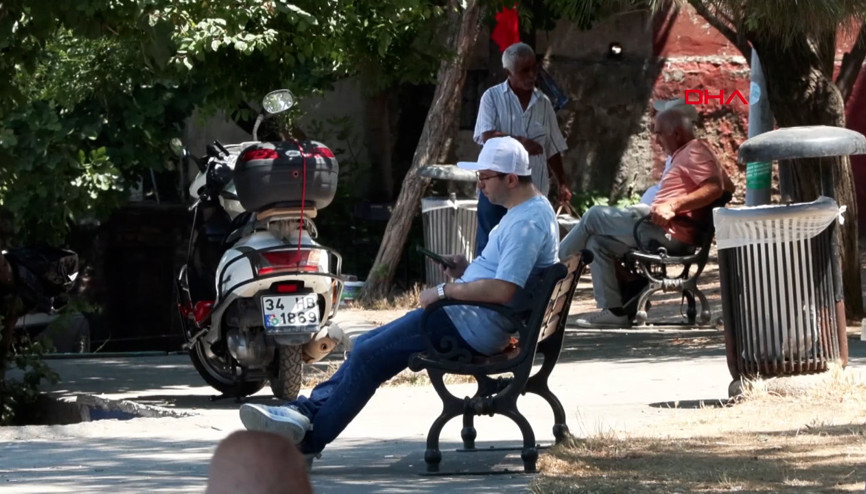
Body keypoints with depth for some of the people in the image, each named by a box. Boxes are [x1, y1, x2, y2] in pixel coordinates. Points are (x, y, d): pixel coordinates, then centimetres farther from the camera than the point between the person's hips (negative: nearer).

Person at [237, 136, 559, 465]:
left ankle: (310, 440, -6)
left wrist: (443, 291, -18)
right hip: (471, 318, 11)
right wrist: (466, 270, 11)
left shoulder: (527, 223, -20)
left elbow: (502, 290, -29)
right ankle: (310, 409, 3)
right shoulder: (531, 210, 14)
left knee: (369, 356, -11)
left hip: (473, 327, -11)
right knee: (366, 345, 10)